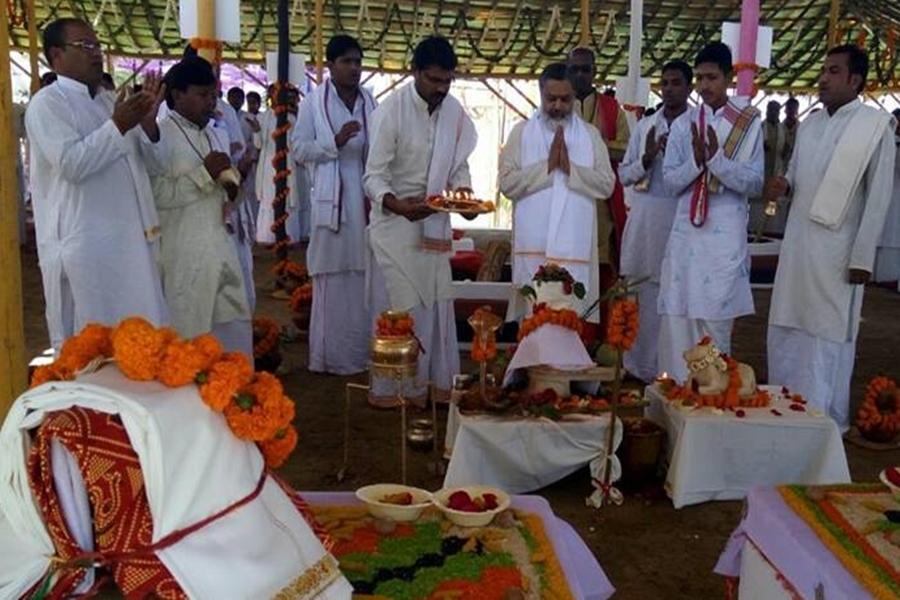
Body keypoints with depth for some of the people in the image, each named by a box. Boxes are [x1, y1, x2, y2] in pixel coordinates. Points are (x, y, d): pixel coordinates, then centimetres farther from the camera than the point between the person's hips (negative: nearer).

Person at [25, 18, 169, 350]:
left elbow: (137, 160, 20)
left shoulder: (107, 102, 18)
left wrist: (147, 121, 2)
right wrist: (118, 126, -20)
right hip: (85, 244, -8)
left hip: (128, 238, 8)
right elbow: (71, 163, -19)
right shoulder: (48, 102, -6)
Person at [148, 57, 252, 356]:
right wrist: (204, 174, -17)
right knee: (188, 333, 0)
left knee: (235, 327, 10)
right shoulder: (160, 136, -8)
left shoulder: (217, 136, 15)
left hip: (221, 249, 7)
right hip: (183, 256, -7)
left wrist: (232, 191, 2)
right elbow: (154, 194, -20)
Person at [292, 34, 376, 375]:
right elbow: (299, 150, -2)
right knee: (332, 278, -2)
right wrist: (336, 142, -14)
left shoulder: (369, 100, 10)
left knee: (363, 277, 5)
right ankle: (330, 356, 8)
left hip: (365, 199, 4)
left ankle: (361, 352, 16)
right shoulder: (314, 101, 0)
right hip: (332, 200, -3)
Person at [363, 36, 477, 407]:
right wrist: (396, 204, -36)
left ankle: (438, 380, 21)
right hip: (395, 220, -5)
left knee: (436, 302, 10)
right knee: (398, 305, -1)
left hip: (434, 220, 5)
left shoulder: (454, 111, 0)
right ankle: (389, 387, 10)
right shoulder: (391, 110, -16)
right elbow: (374, 176, -17)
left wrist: (463, 192, -12)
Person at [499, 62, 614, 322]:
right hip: (533, 244, -1)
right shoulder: (522, 131, 7)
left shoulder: (590, 135, 10)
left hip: (574, 245, 1)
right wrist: (547, 165, -10)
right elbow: (507, 182, -2)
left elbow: (607, 184, 2)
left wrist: (570, 167, -10)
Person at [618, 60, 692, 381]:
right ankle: (636, 366, 17)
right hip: (643, 219, 4)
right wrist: (646, 160, -6)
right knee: (640, 292, 7)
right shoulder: (644, 125, 15)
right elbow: (624, 174, 12)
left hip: (680, 221, -4)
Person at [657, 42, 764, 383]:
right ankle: (677, 388, 14)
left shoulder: (749, 124, 1)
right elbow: (670, 181, 4)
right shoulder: (683, 125, 7)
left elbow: (754, 185, -5)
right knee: (678, 317, 3)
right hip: (686, 231, 2)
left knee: (716, 320, 0)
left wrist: (717, 157, -18)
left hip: (726, 235, -2)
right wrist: (696, 160, -15)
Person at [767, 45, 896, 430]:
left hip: (838, 250, -6)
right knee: (786, 330, 10)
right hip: (798, 244, 6)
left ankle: (827, 419, 13)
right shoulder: (809, 124, 12)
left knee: (829, 336, 1)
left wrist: (862, 257, -12)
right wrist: (783, 187, -3)